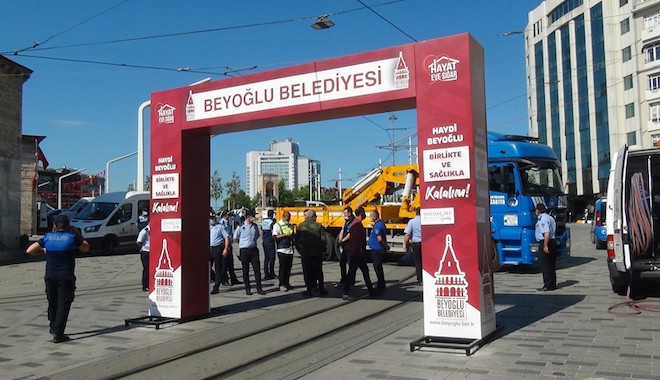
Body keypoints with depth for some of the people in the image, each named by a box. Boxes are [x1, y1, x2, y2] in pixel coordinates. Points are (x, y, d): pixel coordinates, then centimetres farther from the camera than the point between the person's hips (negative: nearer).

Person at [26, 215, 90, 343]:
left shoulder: (47, 237, 2)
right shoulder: (72, 237, -5)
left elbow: (29, 250, 0)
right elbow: (86, 248, 10)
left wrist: (43, 250, 16)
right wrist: (77, 234, 13)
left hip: (50, 276, 4)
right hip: (66, 276, -4)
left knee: (52, 302, 20)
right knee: (63, 304, -1)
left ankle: (53, 328, 35)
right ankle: (58, 333, -8)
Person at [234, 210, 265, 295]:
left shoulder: (255, 226, 5)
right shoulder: (241, 226, -6)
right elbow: (235, 238, 4)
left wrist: (252, 242, 10)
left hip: (254, 249, 3)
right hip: (244, 250, -3)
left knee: (257, 269, 0)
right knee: (246, 271, 4)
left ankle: (259, 288, 6)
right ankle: (247, 289, 13)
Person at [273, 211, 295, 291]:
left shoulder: (290, 225, 16)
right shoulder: (277, 225, -4)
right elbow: (275, 237, -15)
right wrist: (285, 235, -20)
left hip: (290, 250, 6)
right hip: (282, 250, -6)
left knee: (289, 267, 7)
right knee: (283, 268, -4)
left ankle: (287, 283, 16)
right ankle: (282, 285, 1)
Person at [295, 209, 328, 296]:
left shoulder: (300, 226, -3)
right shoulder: (319, 226, -4)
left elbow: (296, 239, 0)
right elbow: (323, 240, -5)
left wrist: (299, 250, 12)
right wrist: (322, 250, 8)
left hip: (305, 253, -1)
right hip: (317, 253, 1)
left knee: (307, 272, 7)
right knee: (319, 271, 11)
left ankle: (309, 290, 8)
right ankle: (321, 289, 13)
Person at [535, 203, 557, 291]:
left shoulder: (542, 219, -15)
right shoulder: (550, 218, 18)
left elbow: (546, 233, -25)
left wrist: (545, 246, -26)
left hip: (545, 242, -10)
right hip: (553, 241, 10)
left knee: (545, 266, -5)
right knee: (551, 266, 14)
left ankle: (548, 286, -3)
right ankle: (552, 285, 20)